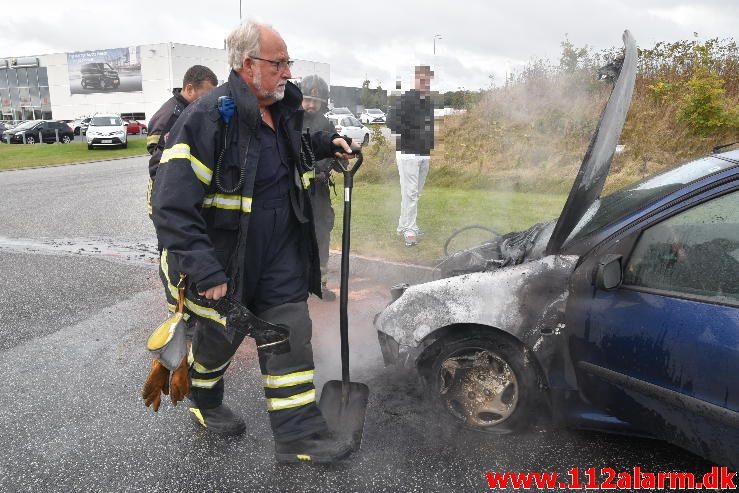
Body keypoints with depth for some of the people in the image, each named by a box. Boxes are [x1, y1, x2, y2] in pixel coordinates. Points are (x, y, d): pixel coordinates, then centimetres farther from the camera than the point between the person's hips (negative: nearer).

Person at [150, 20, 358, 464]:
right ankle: (204, 403, 48)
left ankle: (299, 436, 15)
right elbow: (172, 206, -26)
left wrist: (326, 143, 8)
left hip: (281, 252, 6)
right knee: (219, 338, 16)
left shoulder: (283, 109, 2)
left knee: (291, 336, 3)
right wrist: (206, 273, -30)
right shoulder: (207, 118, -23)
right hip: (224, 257, -5)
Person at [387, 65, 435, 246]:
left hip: (425, 153, 7)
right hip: (408, 152, -7)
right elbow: (392, 123, -15)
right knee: (410, 192, -8)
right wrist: (414, 132, -18)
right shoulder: (406, 100, -8)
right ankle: (409, 229, -1)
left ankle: (403, 226, 20)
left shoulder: (431, 102, 12)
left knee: (416, 193, 10)